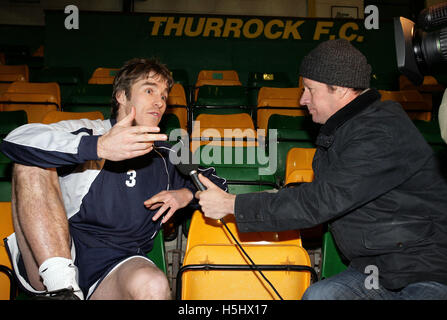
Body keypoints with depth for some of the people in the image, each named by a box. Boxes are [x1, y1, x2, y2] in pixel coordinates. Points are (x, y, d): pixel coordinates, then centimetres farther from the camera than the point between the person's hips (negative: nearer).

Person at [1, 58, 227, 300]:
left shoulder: (166, 157, 19)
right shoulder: (86, 132, 7)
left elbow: (217, 183, 29)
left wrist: (188, 194, 5)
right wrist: (97, 147, -24)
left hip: (117, 266, 0)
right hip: (50, 262, 0)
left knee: (153, 286, -35)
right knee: (33, 162, -20)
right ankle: (61, 285, -26)